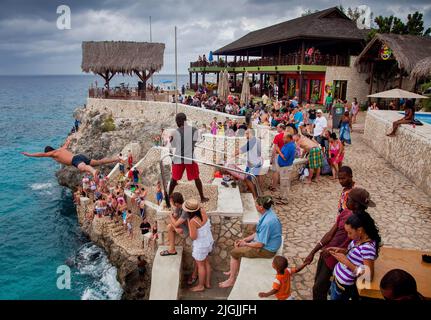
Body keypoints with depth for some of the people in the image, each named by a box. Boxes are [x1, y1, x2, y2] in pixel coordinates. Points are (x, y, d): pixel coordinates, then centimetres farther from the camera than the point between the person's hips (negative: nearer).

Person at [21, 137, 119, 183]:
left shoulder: (52, 153, 17)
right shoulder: (62, 148, 35)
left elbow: (42, 154, 10)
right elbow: (67, 142, 53)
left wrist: (29, 154, 19)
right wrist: (68, 140, 77)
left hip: (75, 160, -8)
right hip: (80, 156, 8)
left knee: (83, 168, -38)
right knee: (98, 162, 10)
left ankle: (94, 171, -72)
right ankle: (116, 159, 3)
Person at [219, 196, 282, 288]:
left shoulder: (267, 222, -33)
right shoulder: (268, 213, -3)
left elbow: (260, 244, -26)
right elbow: (259, 233, 9)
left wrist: (245, 244, -10)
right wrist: (244, 239, 5)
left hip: (266, 250, -10)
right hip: (264, 242, 10)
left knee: (234, 253, -2)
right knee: (238, 246, 19)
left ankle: (232, 280, 14)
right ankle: (235, 271, 32)